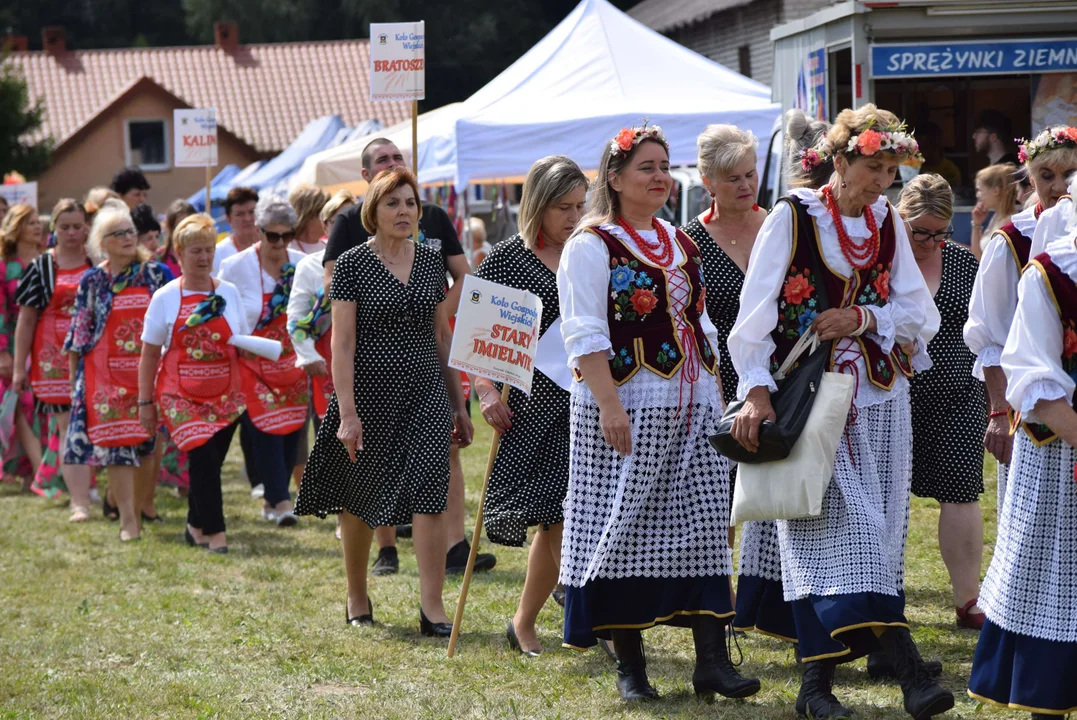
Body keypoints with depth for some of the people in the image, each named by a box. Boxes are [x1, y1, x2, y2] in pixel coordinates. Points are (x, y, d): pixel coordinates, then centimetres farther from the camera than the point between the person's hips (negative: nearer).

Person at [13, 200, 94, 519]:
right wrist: (19, 366, 0)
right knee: (69, 427, -6)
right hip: (55, 359, -2)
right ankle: (79, 502, -8)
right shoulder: (40, 267, 3)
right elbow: (26, 320, 3)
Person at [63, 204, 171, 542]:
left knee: (146, 443, 3)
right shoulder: (92, 281, 5)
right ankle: (127, 520, -9)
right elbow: (78, 334, 8)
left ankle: (136, 507, 16)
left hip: (150, 371, 1)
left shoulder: (156, 273, 6)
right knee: (115, 442, -7)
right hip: (106, 373, -1)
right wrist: (74, 378, 5)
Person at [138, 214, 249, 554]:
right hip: (181, 395, -3)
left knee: (209, 462, 5)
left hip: (226, 395, 3)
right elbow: (149, 354, 3)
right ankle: (214, 532, -11)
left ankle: (196, 526, 24)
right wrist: (145, 402, 0)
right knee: (203, 459, -16)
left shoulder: (229, 292, 8)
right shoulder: (165, 297, 1)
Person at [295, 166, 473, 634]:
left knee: (429, 494, -11)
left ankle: (432, 608, -11)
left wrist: (458, 403, 14)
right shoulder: (352, 264, -6)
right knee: (360, 499, 10)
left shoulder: (431, 261, 8)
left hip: (425, 392, 3)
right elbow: (342, 342, -9)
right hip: (370, 394, -3)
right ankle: (357, 598, 28)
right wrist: (347, 412, -16)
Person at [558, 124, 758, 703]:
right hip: (628, 409, -6)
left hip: (691, 406, 6)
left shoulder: (681, 245, 17)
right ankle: (629, 664, 6)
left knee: (704, 526, 1)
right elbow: (585, 334, -12)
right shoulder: (592, 245, -5)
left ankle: (712, 659, 2)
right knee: (626, 528, -2)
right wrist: (609, 405, -20)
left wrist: (717, 397, 14)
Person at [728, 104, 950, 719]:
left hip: (880, 398, 5)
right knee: (832, 526, -12)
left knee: (877, 535, 2)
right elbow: (756, 311, -9)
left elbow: (920, 313, 8)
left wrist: (864, 317, -10)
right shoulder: (793, 216, -5)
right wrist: (757, 390, -17)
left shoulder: (888, 223, 9)